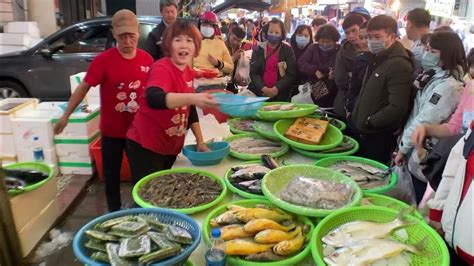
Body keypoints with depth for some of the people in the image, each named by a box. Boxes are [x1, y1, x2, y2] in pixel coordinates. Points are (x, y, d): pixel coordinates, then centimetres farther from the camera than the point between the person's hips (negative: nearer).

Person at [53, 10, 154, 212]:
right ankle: (114, 214, 34)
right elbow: (84, 87, -8)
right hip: (112, 131, -2)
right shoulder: (103, 60, -16)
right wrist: (66, 116, -5)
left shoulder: (147, 59, -6)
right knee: (111, 175, 14)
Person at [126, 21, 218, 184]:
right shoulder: (162, 68, -21)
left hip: (170, 148, 8)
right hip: (145, 146, -8)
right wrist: (192, 98, -56)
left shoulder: (188, 72, 3)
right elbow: (153, 99, -42)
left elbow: (190, 110, 12)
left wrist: (200, 142, 7)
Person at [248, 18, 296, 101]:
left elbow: (291, 74, -3)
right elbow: (253, 72, 0)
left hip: (281, 95, -1)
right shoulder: (258, 49, 7)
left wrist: (276, 89, -15)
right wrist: (263, 88, -15)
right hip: (259, 93, 1)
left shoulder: (287, 50, 4)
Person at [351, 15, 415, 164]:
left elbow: (397, 108, -28)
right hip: (362, 131, 9)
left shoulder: (399, 65, -21)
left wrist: (370, 122, -17)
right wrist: (356, 116, 13)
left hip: (378, 138, -9)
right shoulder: (377, 58, 11)